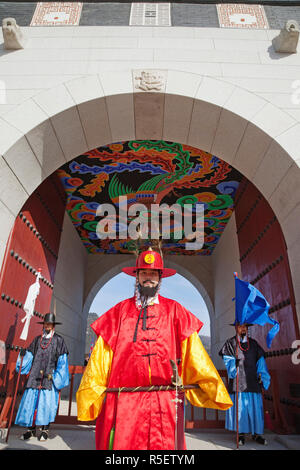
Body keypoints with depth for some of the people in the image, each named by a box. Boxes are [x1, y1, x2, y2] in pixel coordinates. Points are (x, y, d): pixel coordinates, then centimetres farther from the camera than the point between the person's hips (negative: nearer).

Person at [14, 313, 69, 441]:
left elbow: (62, 361, 1)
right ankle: (31, 428, 16)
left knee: (47, 401, -4)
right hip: (35, 375, 3)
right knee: (30, 400, 1)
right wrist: (23, 354, -5)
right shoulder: (37, 339, 14)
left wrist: (59, 377, -5)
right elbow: (30, 355, 16)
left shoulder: (58, 340, 3)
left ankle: (45, 429, 10)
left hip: (49, 377, -3)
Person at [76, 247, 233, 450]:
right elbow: (100, 358, 9)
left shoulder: (175, 311, 9)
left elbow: (194, 354, 7)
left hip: (165, 402, 0)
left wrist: (214, 391, 2)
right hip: (124, 402, 0)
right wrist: (90, 399, 6)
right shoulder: (119, 312, 9)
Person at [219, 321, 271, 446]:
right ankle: (241, 433, 9)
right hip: (238, 381, -3)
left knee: (255, 406, 2)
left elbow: (260, 361, 12)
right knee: (239, 406, -2)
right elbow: (228, 359, -1)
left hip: (252, 380, 3)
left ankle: (256, 433, 13)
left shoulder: (253, 343, 14)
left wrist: (262, 376, 2)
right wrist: (234, 369, -19)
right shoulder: (230, 343, 6)